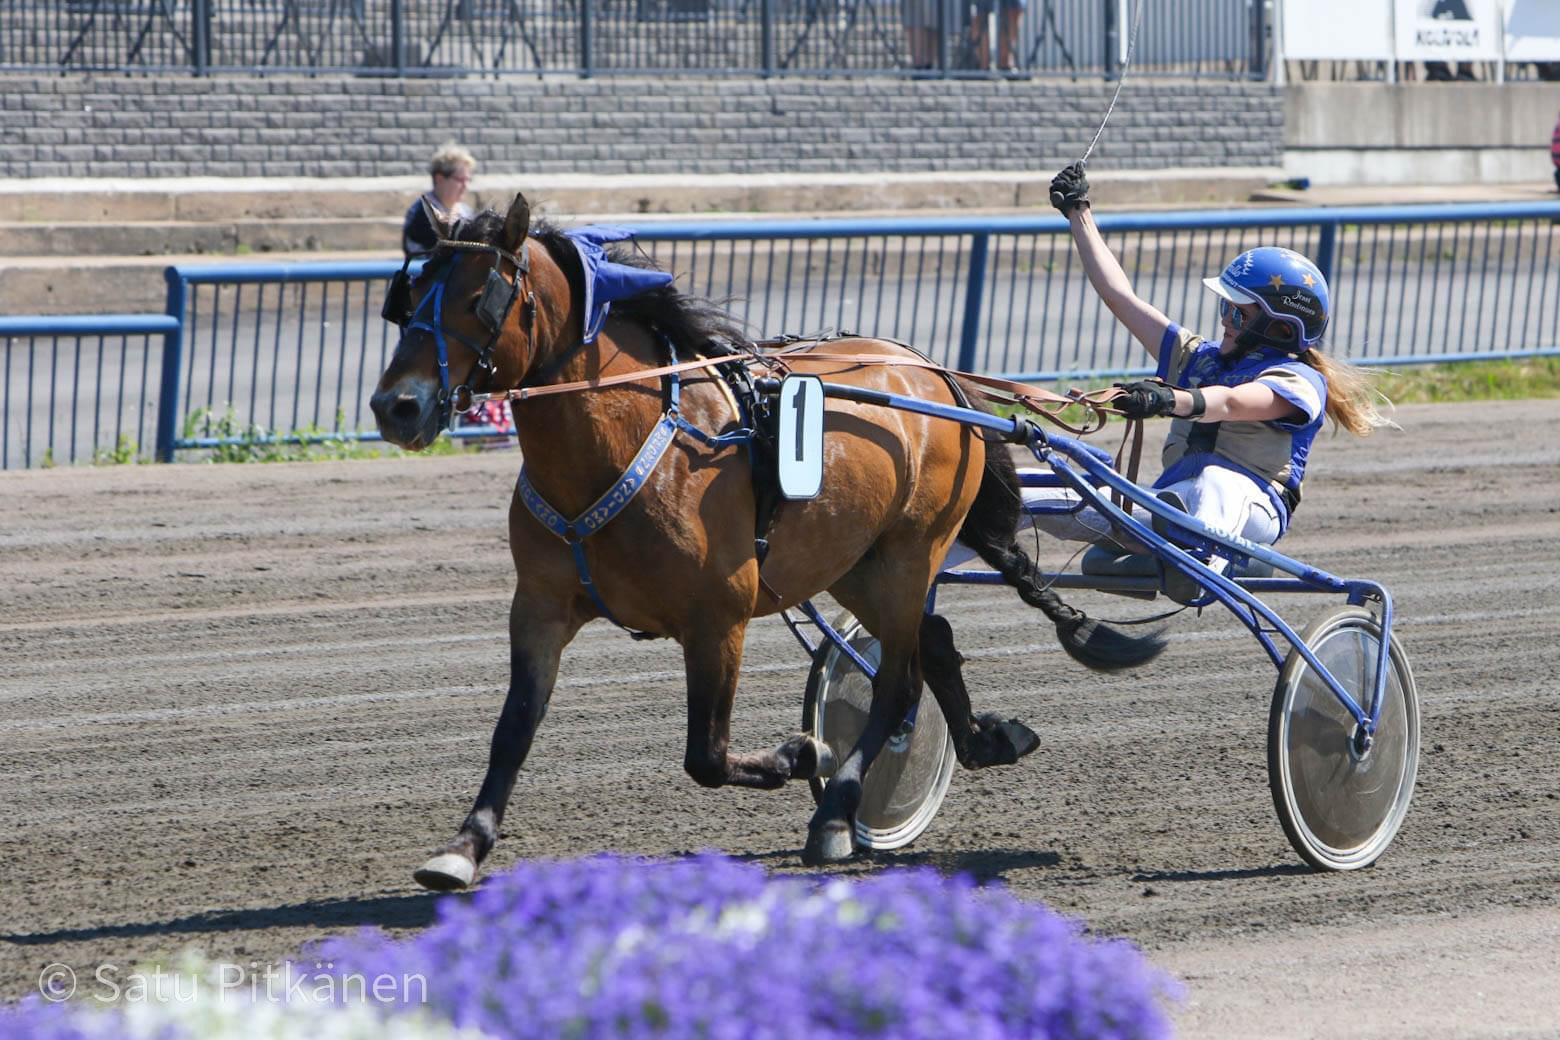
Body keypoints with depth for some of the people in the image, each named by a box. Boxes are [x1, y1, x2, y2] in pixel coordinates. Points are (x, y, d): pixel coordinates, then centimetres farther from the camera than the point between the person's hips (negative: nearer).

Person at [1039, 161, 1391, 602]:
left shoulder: (1299, 382, 4)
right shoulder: (1198, 357, 28)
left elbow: (1229, 403, -18)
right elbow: (1120, 297, 30)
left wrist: (1171, 400, -39)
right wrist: (1079, 215, 30)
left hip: (1249, 506, -9)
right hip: (1170, 501, 9)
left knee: (1218, 482, -47)